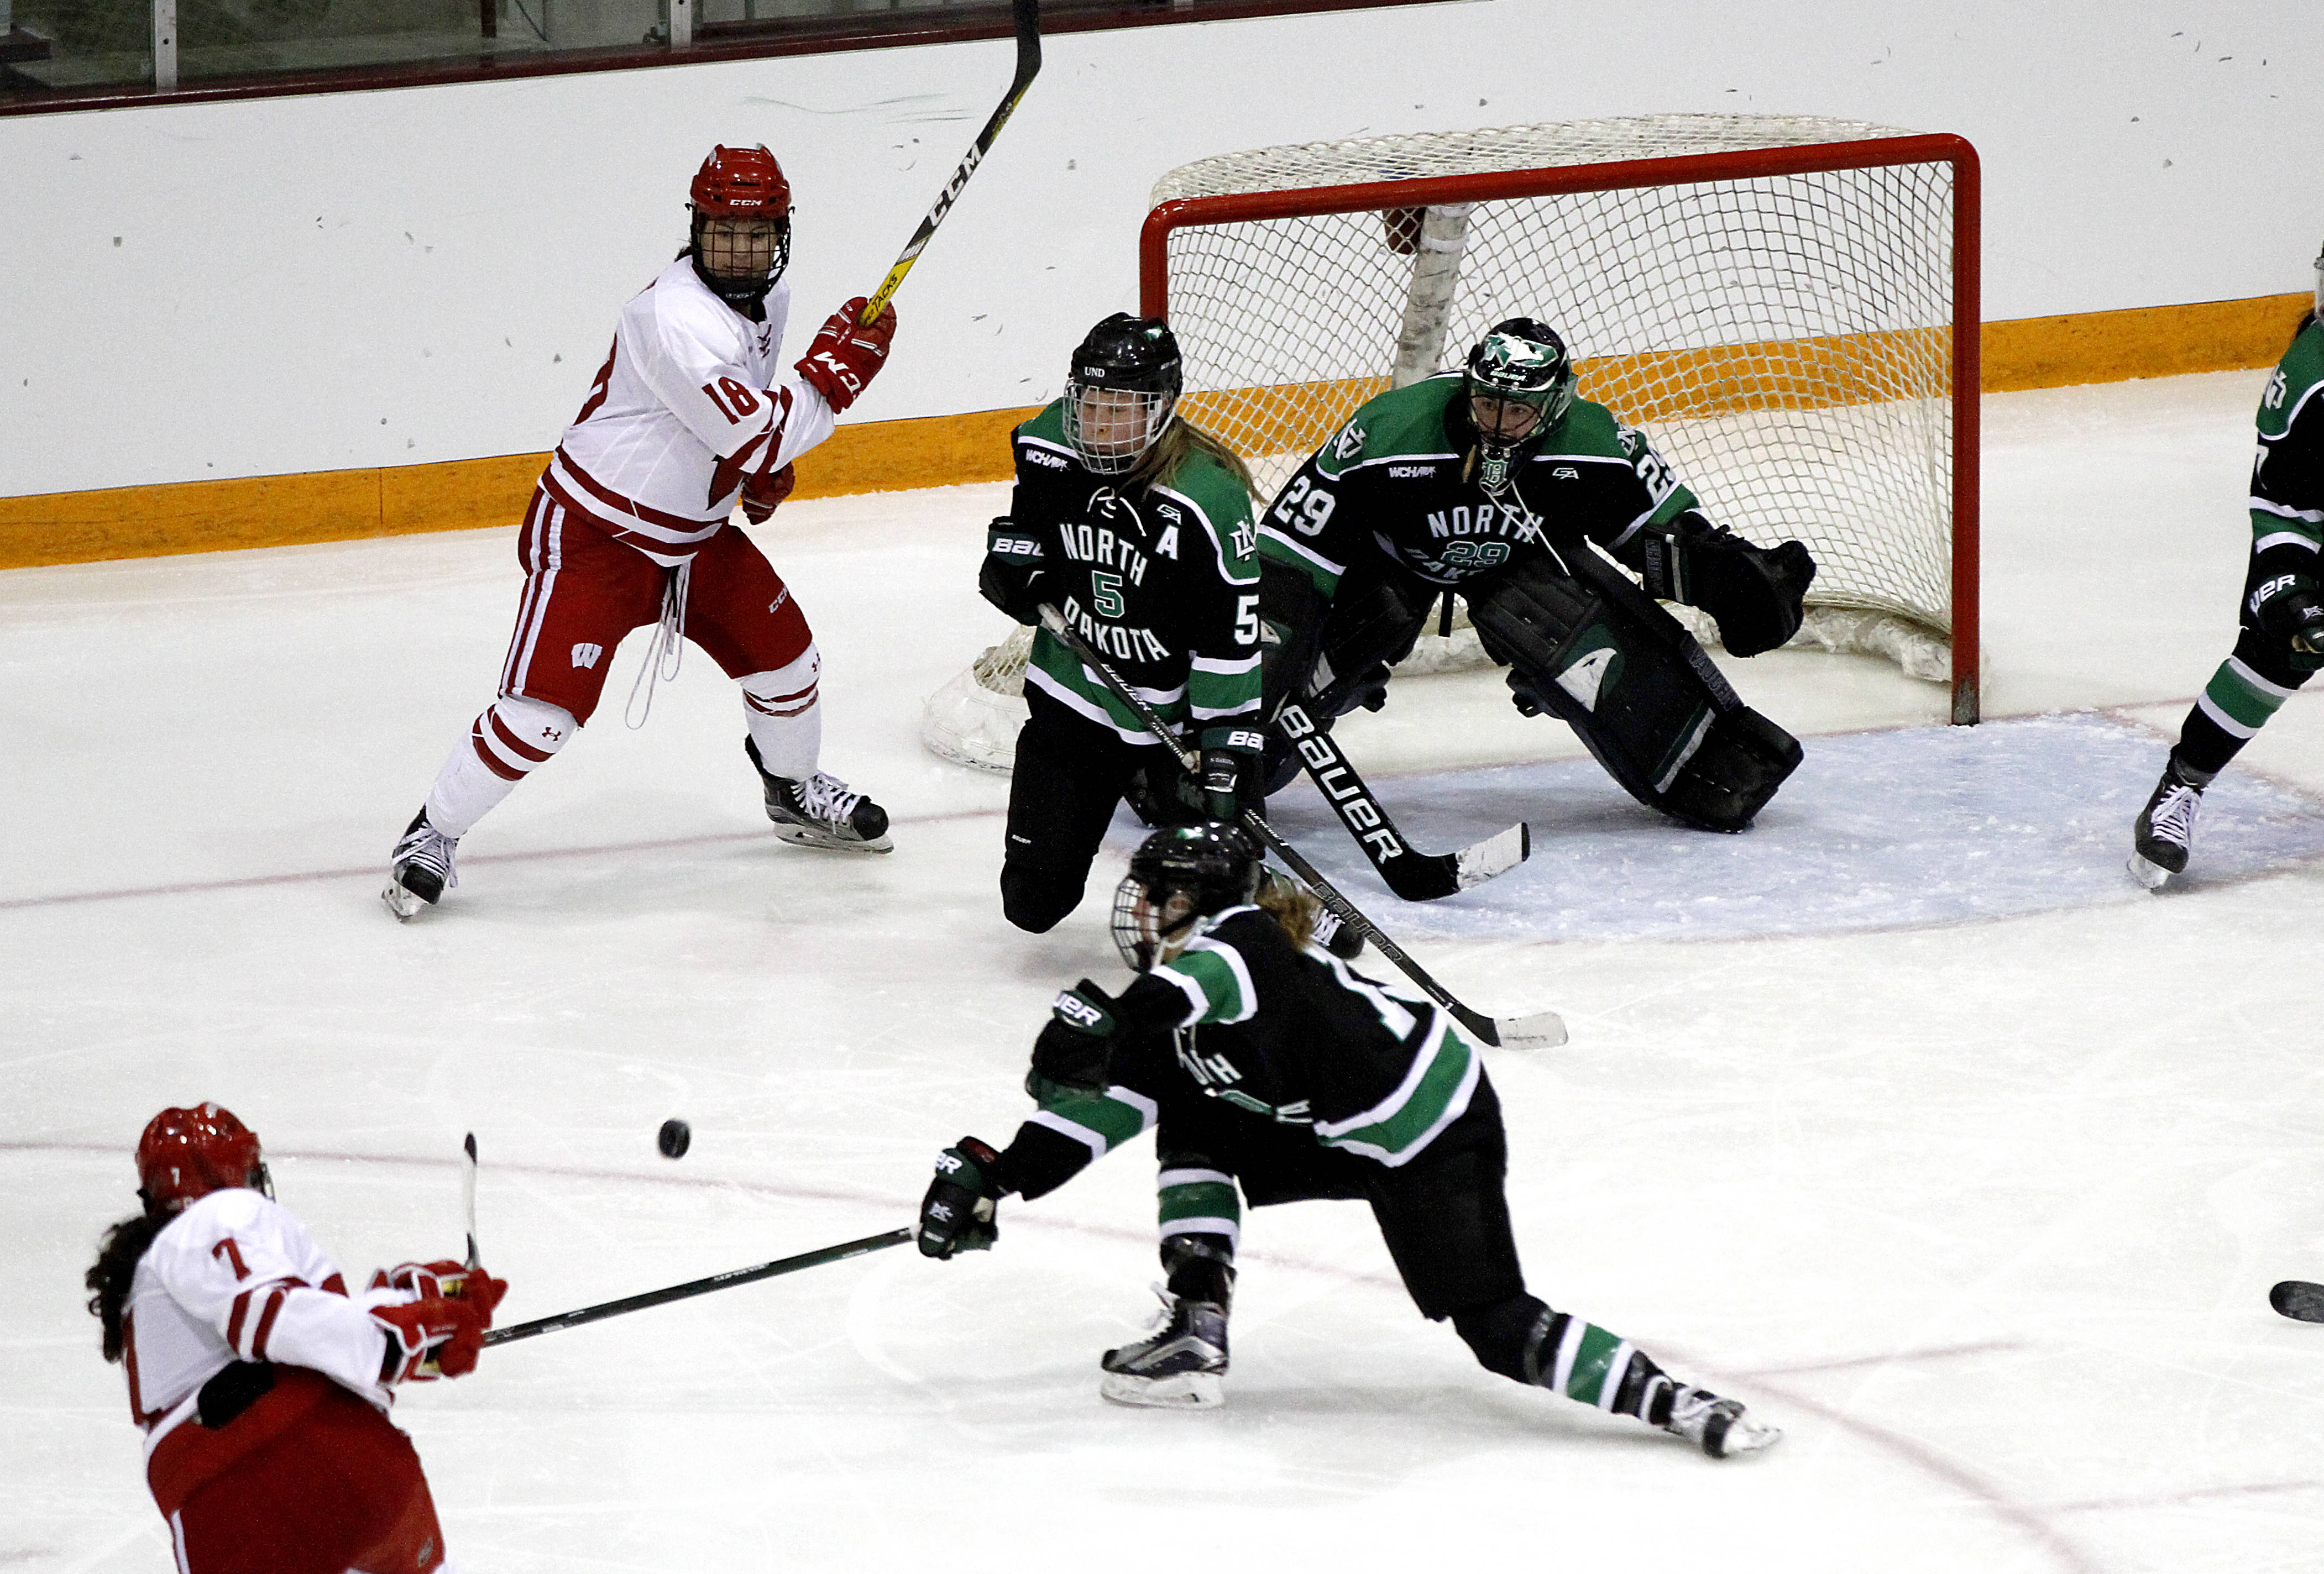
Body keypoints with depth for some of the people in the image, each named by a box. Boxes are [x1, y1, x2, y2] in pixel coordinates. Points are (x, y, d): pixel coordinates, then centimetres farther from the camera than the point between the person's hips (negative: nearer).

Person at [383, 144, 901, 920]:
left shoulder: (767, 297, 1)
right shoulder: (675, 317, -30)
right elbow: (753, 437, -33)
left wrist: (763, 462, 11)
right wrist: (838, 367, -27)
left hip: (695, 534, 9)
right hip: (593, 535, -9)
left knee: (784, 656, 14)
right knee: (543, 709, -15)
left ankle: (796, 793, 42)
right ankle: (432, 837, 0)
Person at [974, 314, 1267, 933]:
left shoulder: (1208, 498, -26)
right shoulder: (1047, 447, -10)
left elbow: (1232, 638, -22)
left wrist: (1229, 748, -24)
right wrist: (1012, 561, -2)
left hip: (1173, 711, -4)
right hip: (1073, 693, 4)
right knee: (1033, 900, 8)